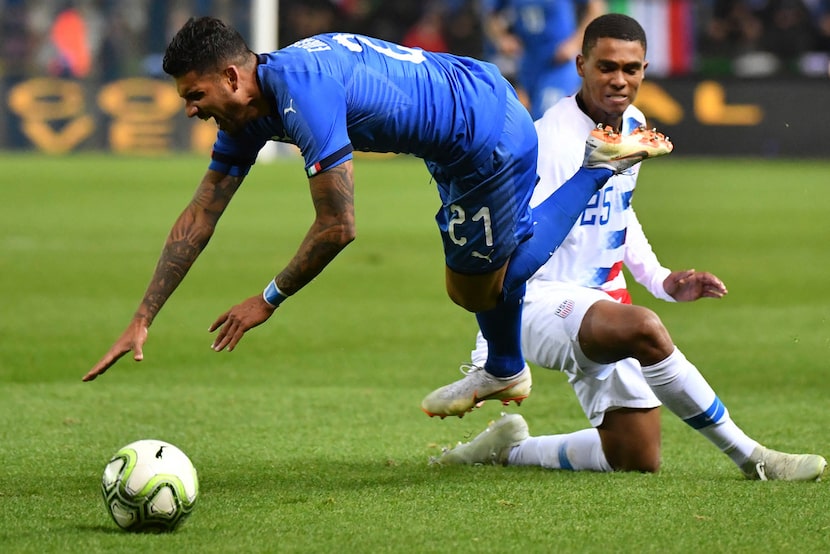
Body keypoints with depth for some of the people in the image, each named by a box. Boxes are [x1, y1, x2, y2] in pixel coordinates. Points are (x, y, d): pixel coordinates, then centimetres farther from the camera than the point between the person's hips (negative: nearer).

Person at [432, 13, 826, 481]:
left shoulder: (633, 126, 8)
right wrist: (485, 360, -29)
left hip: (604, 304, 9)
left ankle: (509, 449, 25)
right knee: (644, 329, -39)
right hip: (543, 302, -9)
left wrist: (662, 280, 14)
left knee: (638, 459, 3)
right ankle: (751, 457, -29)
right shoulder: (555, 139, -18)